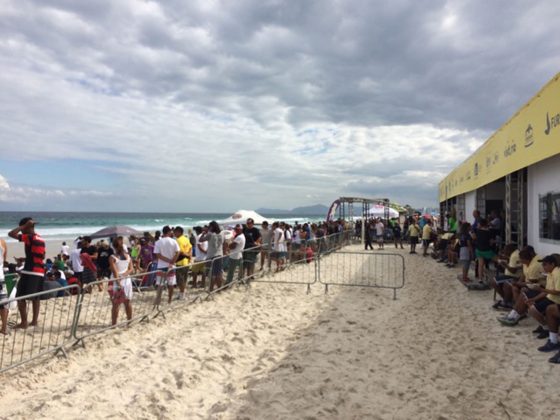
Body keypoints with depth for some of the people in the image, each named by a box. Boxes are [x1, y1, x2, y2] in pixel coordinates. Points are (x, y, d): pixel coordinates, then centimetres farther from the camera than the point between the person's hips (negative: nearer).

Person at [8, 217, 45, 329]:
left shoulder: (29, 237, -13)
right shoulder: (41, 239, 13)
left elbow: (11, 234, -17)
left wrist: (24, 226, -9)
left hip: (30, 272, -8)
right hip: (40, 272, 8)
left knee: (20, 297, 0)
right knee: (35, 297, 14)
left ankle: (24, 322, 2)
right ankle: (34, 320, 18)